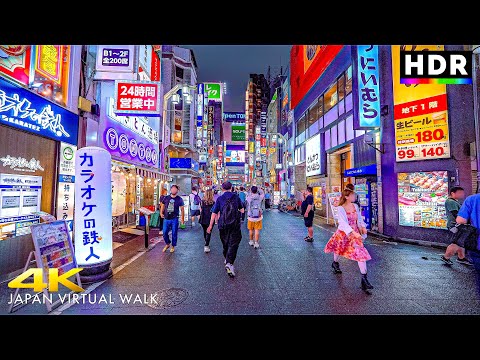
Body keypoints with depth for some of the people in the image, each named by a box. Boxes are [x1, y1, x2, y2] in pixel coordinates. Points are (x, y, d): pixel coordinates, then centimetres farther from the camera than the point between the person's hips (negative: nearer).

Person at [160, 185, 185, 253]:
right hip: (166, 219, 2)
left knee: (174, 233, 5)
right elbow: (163, 206, 17)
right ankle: (167, 244, 31)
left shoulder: (179, 199, -2)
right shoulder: (166, 198, 5)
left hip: (174, 219, -2)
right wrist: (161, 213, 3)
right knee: (165, 233, 6)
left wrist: (182, 218, -3)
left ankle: (173, 246, 25)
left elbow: (182, 209, 1)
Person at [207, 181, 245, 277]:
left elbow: (214, 213, -4)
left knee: (225, 244, 20)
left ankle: (227, 260, 38)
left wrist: (210, 226, 4)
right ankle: (229, 263, -17)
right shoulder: (236, 197, 0)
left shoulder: (219, 199, -2)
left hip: (223, 226, 2)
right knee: (233, 244, -1)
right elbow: (242, 210, 10)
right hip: (235, 226, -1)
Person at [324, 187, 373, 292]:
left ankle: (364, 278, 0)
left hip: (355, 233, 3)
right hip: (343, 233, -3)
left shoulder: (355, 206, -2)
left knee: (361, 252, -8)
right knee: (338, 249, 20)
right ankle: (335, 263, 52)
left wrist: (363, 227, -8)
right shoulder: (340, 208, -19)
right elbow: (343, 222, -27)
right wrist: (353, 232, -38)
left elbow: (359, 218, 9)